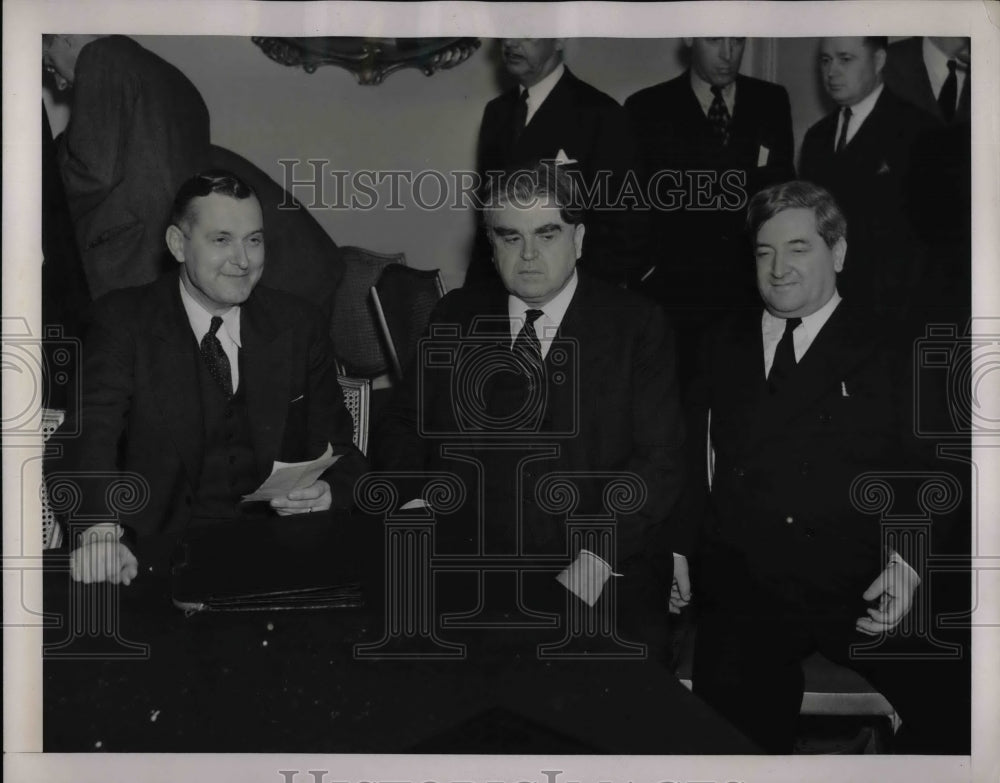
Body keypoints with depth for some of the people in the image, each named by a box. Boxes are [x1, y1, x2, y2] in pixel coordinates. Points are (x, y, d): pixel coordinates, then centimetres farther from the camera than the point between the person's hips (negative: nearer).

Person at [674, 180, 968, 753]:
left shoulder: (889, 350, 7)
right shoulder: (724, 348, 18)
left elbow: (925, 474, 4)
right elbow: (695, 461, 19)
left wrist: (907, 562, -11)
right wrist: (679, 550, 6)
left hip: (861, 588, -1)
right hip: (742, 590, 2)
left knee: (954, 706, -22)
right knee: (734, 728, -23)